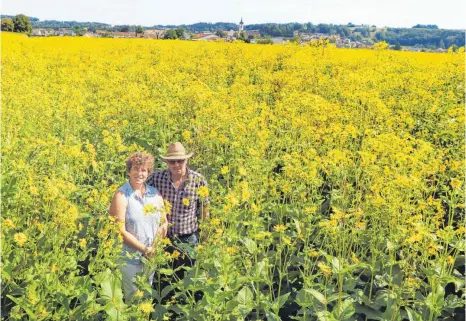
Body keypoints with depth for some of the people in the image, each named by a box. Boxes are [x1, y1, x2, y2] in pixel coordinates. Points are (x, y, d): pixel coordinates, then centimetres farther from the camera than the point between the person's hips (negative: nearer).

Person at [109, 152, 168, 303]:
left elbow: (164, 222, 8)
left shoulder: (155, 193, 2)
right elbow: (120, 231, -16)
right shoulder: (121, 195, -13)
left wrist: (155, 246, -8)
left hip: (152, 256, 5)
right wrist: (144, 248, -17)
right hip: (130, 258, -5)